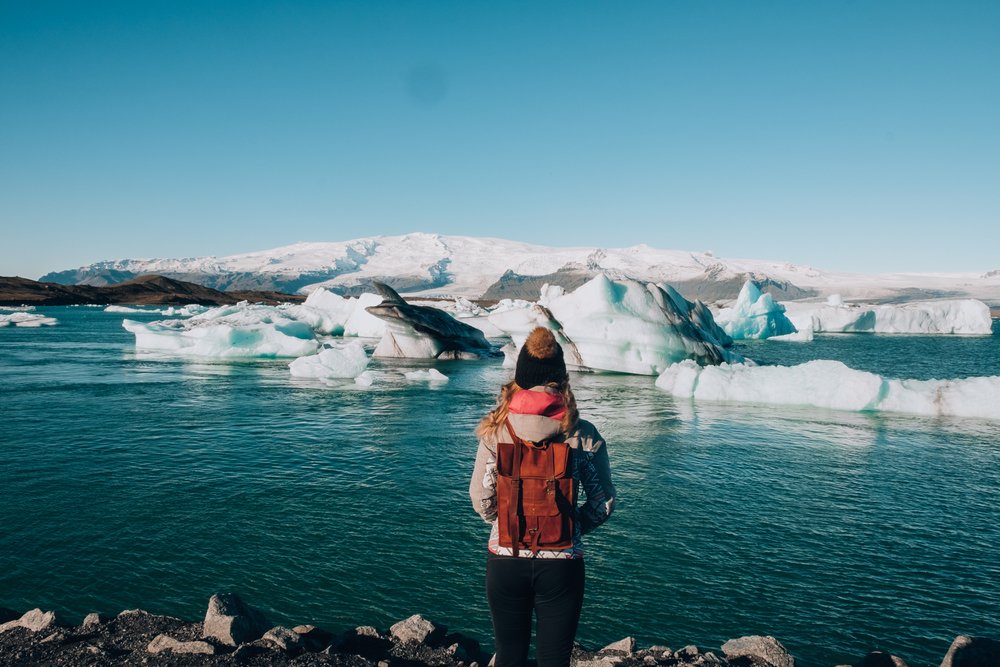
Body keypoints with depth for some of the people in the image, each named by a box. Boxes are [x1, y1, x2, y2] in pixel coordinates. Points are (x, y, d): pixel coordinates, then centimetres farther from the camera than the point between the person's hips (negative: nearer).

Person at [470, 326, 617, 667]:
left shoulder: (496, 430, -8)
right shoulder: (583, 434, -9)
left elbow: (480, 499, -5)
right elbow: (603, 502, -3)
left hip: (505, 560, 1)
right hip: (562, 563, -1)